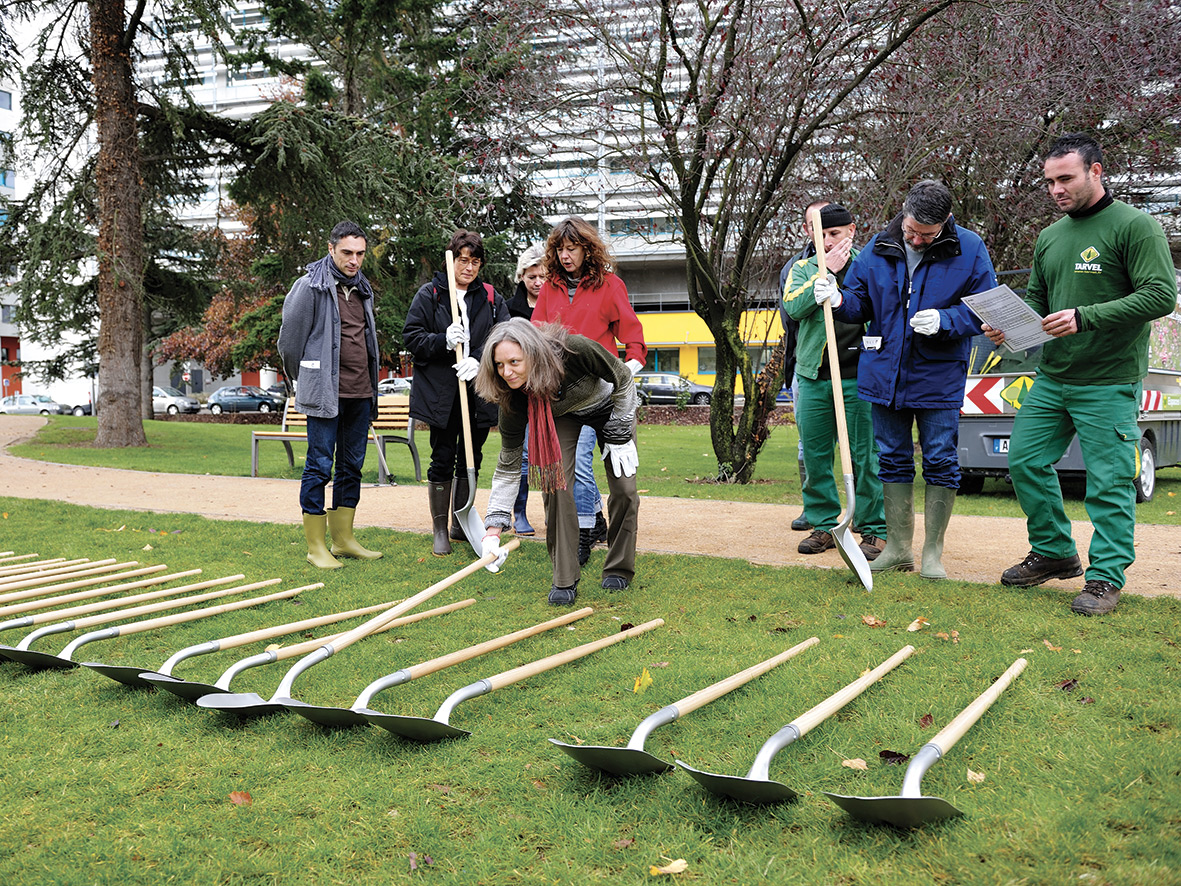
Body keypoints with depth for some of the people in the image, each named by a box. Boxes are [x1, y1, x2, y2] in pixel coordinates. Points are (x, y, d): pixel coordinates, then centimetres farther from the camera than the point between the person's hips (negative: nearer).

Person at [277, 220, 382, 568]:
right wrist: (302, 379, 7)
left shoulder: (362, 288, 15)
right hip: (325, 393, -7)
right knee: (320, 466, -3)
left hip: (360, 393, 7)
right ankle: (316, 546, 4)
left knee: (352, 465, 12)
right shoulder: (309, 286, -8)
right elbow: (289, 338, -4)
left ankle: (344, 538, 21)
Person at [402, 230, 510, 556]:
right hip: (441, 391, -3)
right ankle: (440, 529, 11)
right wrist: (444, 341, -19)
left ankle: (461, 523, 25)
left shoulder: (491, 298, 9)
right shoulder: (429, 294, 2)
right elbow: (411, 336, -2)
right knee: (443, 459, 0)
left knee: (471, 459, 11)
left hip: (479, 391, 3)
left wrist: (479, 360, -16)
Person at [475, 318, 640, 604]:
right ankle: (565, 580, -4)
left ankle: (619, 570, 13)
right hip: (563, 417, 1)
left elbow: (623, 379, -22)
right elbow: (508, 465, -23)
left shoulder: (576, 350, -43)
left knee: (624, 488, -7)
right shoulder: (514, 399, -32)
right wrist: (494, 530, -27)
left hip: (611, 406, -1)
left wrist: (620, 436, -18)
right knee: (555, 482, -16)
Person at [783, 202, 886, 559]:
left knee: (865, 456, -1)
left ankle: (874, 530, 8)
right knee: (815, 456, 6)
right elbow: (793, 306, -8)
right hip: (814, 377, 2)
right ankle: (824, 524, 18)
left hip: (859, 377, -2)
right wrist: (827, 272, -12)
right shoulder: (804, 268, 11)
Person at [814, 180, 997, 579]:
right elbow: (860, 302, 10)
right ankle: (898, 548, 20)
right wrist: (838, 300, -13)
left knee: (941, 462, 1)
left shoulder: (968, 249, -5)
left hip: (938, 377, -3)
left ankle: (933, 552, 14)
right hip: (885, 374, 3)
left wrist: (945, 320, -20)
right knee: (893, 460, 9)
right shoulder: (878, 249, 2)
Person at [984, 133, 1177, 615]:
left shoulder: (1135, 226, -9)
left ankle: (1106, 577, 11)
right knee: (1025, 462, 9)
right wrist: (1010, 326, -3)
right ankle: (1054, 552, 26)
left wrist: (1084, 317, -24)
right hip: (1051, 378, 7)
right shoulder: (1050, 237, 13)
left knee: (1109, 484, -2)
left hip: (1109, 385, -7)